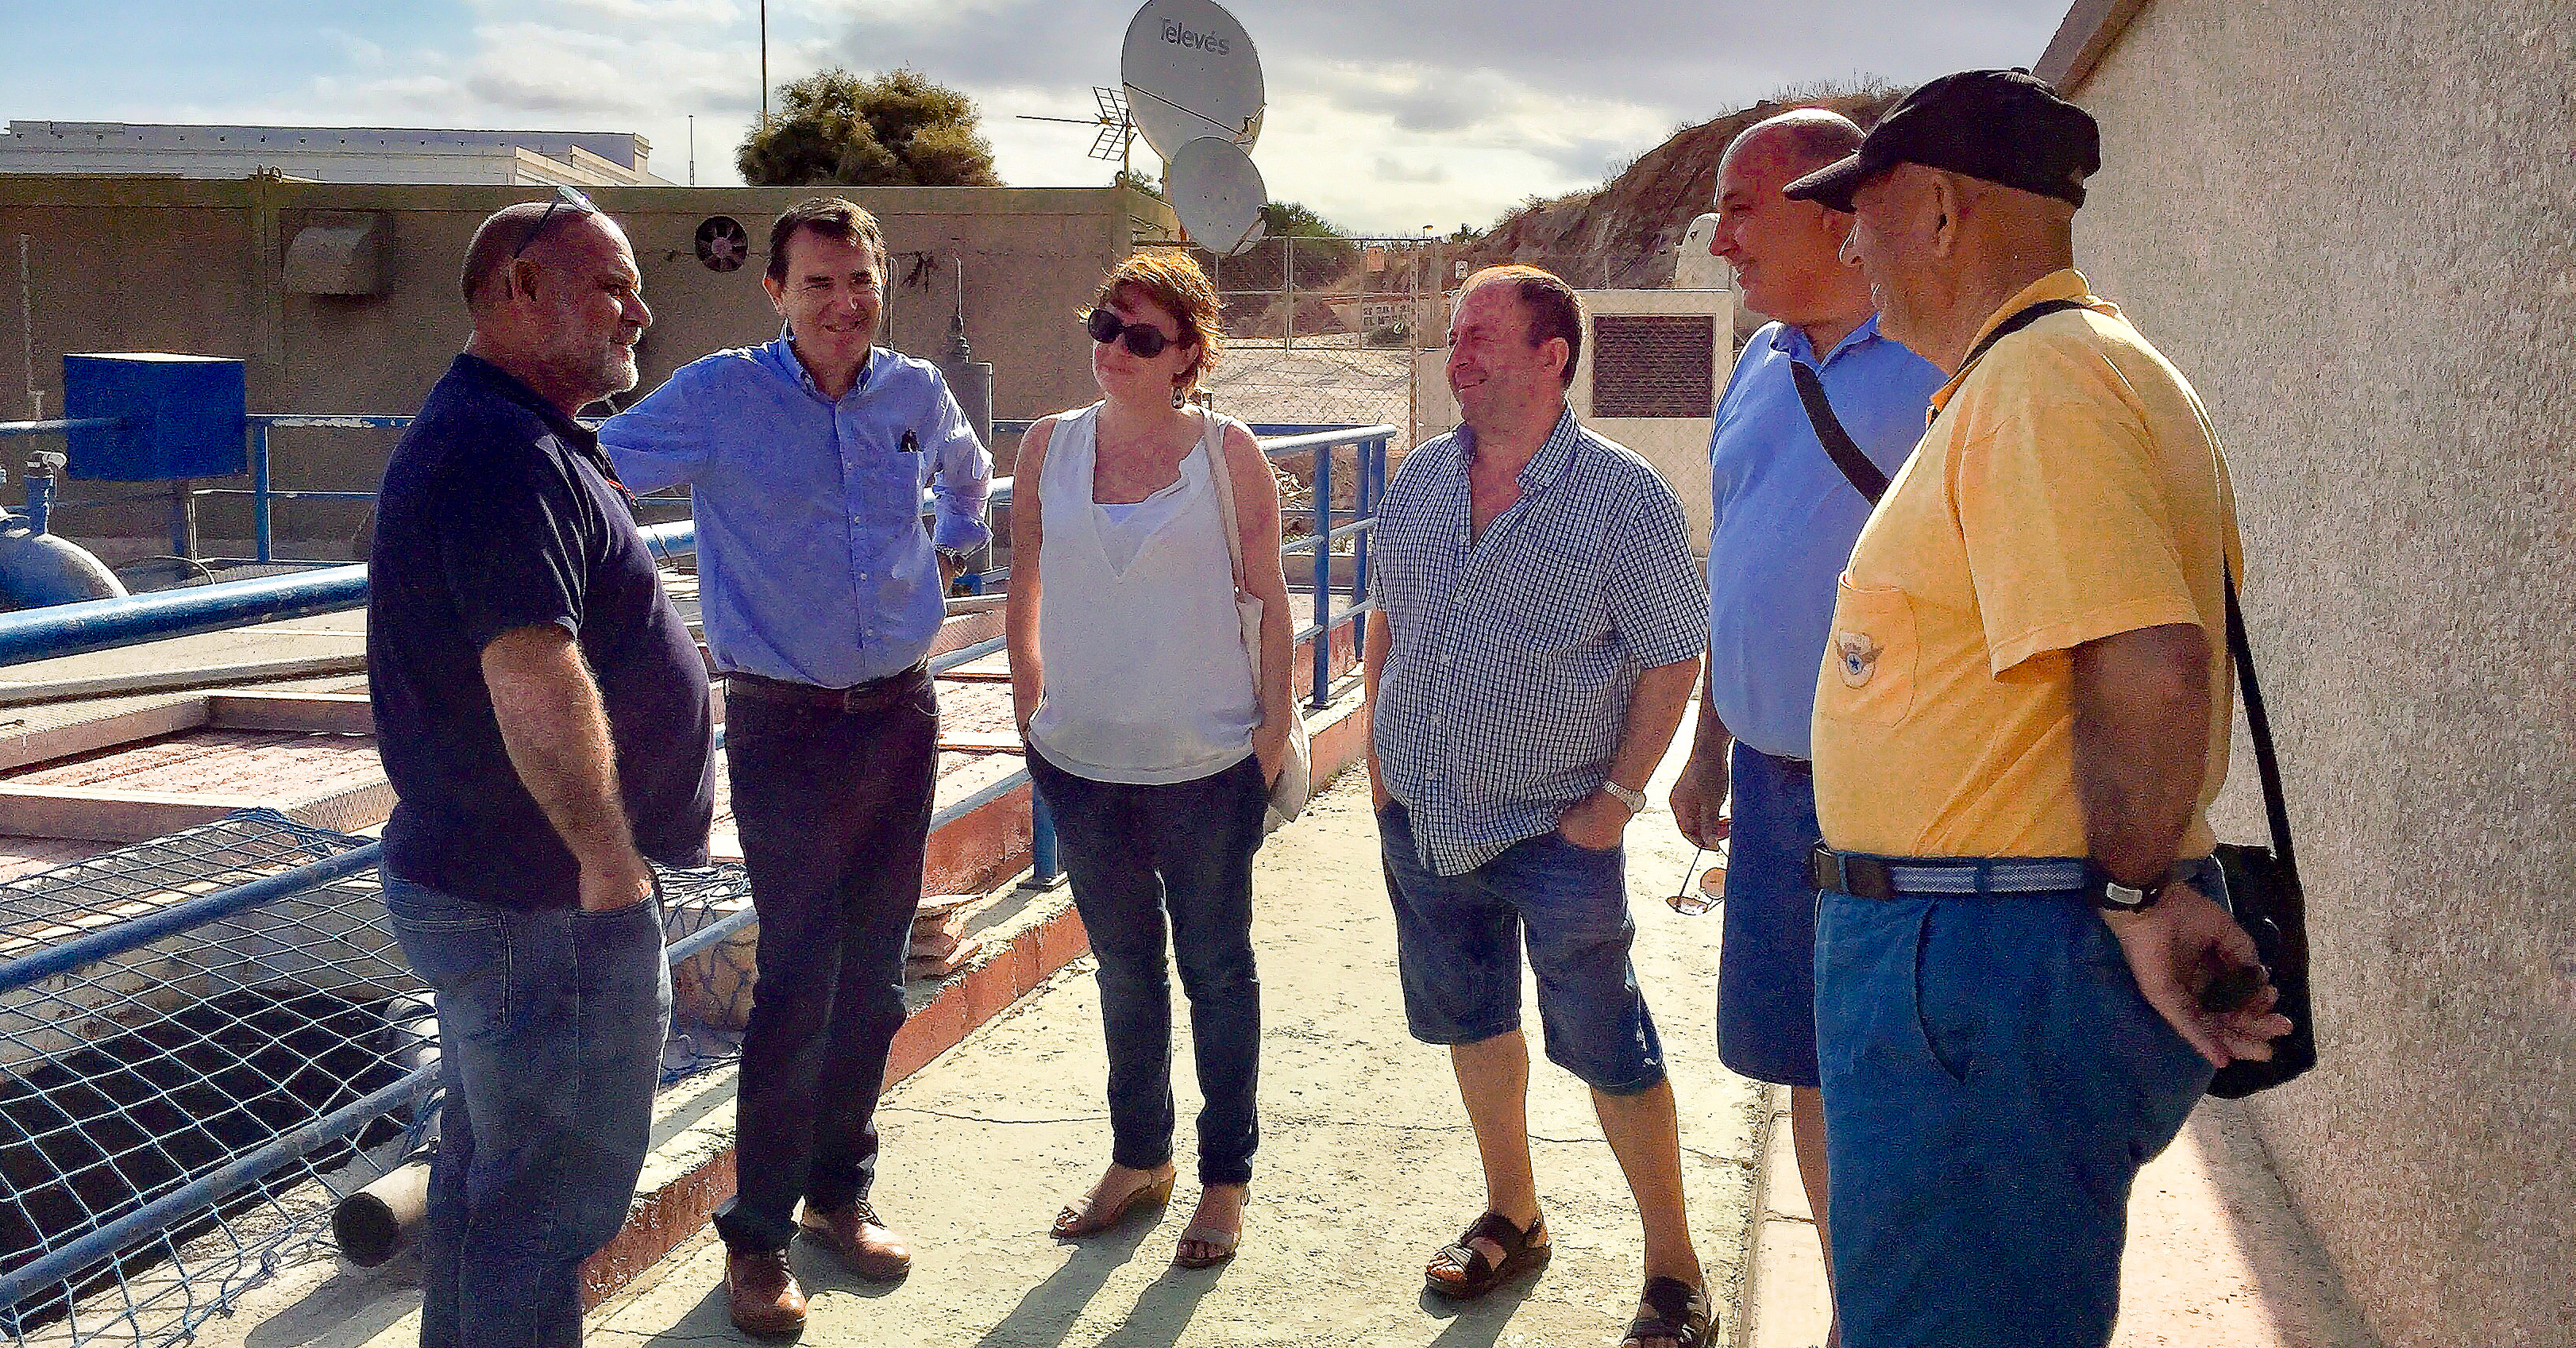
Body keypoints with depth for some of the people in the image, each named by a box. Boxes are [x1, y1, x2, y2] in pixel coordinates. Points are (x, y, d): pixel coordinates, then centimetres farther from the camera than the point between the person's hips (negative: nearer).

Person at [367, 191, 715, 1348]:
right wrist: (610, 864, -22)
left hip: (472, 876, 11)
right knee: (555, 1197, 2)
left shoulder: (486, 434, 14)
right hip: (544, 906, -11)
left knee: (489, 1163, 23)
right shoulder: (507, 452, -22)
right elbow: (538, 688, -31)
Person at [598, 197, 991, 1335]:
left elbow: (967, 471, 28)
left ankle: (839, 1189, 29)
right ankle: (757, 1234, 11)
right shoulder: (720, 396, -8)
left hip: (901, 716, 5)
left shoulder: (916, 392, 6)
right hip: (785, 728, -4)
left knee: (873, 975, 12)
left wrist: (954, 546, 17)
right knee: (797, 985, -4)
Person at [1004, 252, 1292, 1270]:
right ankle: (1138, 1159, 36)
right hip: (1082, 761, 3)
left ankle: (1226, 1177, 25)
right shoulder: (1049, 447, 1)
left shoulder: (1227, 452, -7)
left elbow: (1270, 601, -4)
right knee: (1123, 964, 18)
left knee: (1216, 967, 10)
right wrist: (1033, 712, 7)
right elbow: (1025, 596, 10)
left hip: (1204, 764, -3)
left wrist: (1272, 730, -6)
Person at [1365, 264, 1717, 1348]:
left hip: (1555, 828, -6)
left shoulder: (1623, 497, -12)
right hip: (1423, 817, 6)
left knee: (1607, 1051, 1)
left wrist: (1619, 793, -12)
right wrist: (1377, 747, 10)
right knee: (1473, 1023, 18)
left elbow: (1672, 659, -9)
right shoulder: (1421, 479, 5)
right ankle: (1513, 1217, 37)